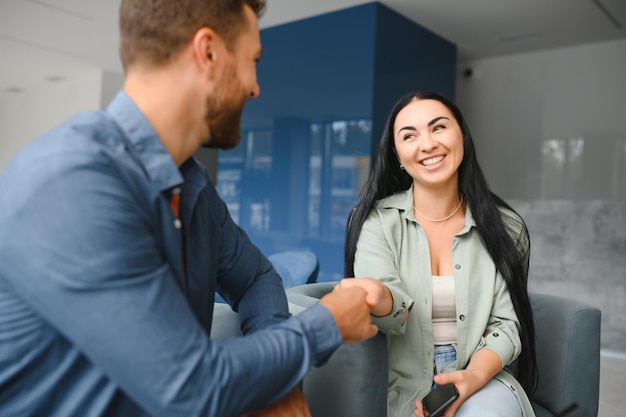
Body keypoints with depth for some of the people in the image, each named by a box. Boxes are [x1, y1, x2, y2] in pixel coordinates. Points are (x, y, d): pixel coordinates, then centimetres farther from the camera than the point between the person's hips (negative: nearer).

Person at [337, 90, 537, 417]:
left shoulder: (504, 226, 0)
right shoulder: (376, 220, -6)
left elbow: (506, 323, 0)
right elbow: (394, 314, -18)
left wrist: (474, 377, -20)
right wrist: (376, 296, -43)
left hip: (483, 377, 2)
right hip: (404, 385, -1)